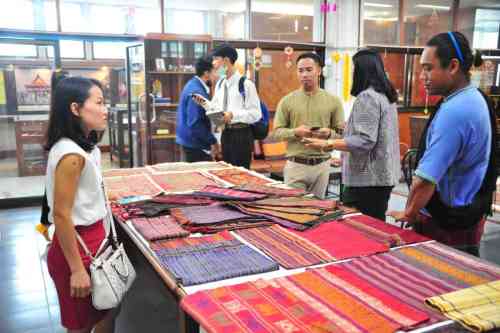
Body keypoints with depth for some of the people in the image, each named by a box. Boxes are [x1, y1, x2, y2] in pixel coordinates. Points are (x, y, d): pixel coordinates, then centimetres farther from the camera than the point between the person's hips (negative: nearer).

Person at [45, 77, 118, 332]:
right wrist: (77, 269, -19)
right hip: (78, 246, -9)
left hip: (92, 239, 9)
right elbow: (61, 215, -23)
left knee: (107, 311, 21)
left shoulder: (85, 148, 6)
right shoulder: (71, 154, -23)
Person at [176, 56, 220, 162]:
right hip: (195, 145, -10)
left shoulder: (193, 85, 9)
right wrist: (213, 141, -18)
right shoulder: (196, 92, -21)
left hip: (191, 142, 10)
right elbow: (195, 123, -25)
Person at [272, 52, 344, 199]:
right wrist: (295, 132, -17)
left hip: (322, 165, 1)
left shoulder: (333, 101, 4)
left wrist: (329, 133, -17)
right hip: (296, 165, -1)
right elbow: (276, 132, 0)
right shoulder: (286, 101, 2)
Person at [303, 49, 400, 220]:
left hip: (368, 179, -10)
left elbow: (364, 141, -22)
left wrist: (328, 144, -20)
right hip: (382, 176, 10)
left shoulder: (367, 97, -15)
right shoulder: (386, 96, 15)